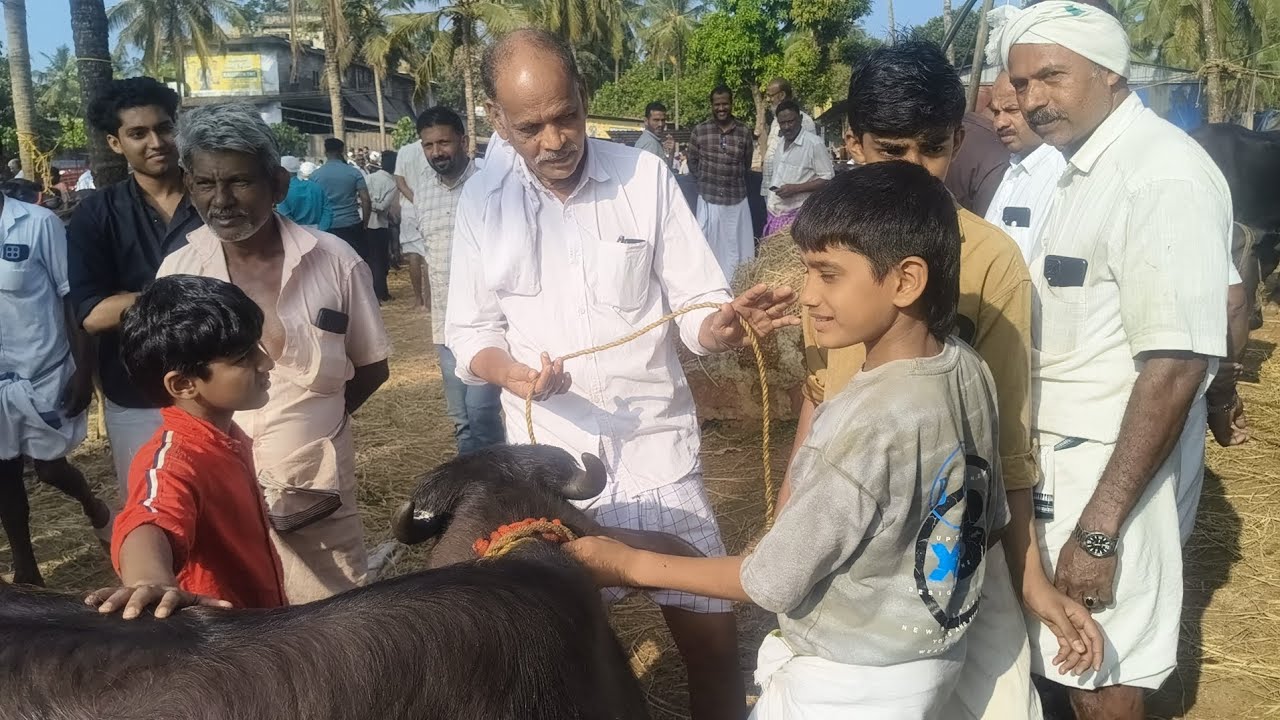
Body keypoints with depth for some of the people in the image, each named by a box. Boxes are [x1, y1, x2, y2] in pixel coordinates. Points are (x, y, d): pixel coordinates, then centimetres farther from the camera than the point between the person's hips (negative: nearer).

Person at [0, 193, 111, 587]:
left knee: (50, 468, 7)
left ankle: (92, 505, 41)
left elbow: (73, 299, -9)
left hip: (43, 373, -3)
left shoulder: (38, 224, -12)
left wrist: (83, 370, -11)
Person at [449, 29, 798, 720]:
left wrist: (725, 323, -27)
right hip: (548, 461, 1)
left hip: (656, 451, 0)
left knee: (712, 637, 5)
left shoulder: (645, 175, -5)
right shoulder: (482, 199, -2)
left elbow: (695, 306, -4)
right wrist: (507, 369, -20)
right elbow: (468, 331, 2)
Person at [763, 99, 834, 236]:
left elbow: (828, 178, -11)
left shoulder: (814, 143, -10)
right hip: (774, 213, 8)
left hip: (797, 215, -8)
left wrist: (796, 188, -19)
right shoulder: (780, 142, 14)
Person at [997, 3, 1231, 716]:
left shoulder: (1162, 175, -18)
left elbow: (1176, 366, -23)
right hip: (1062, 456, 8)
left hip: (1115, 467, -8)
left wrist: (1099, 528, -23)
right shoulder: (1087, 167, 11)